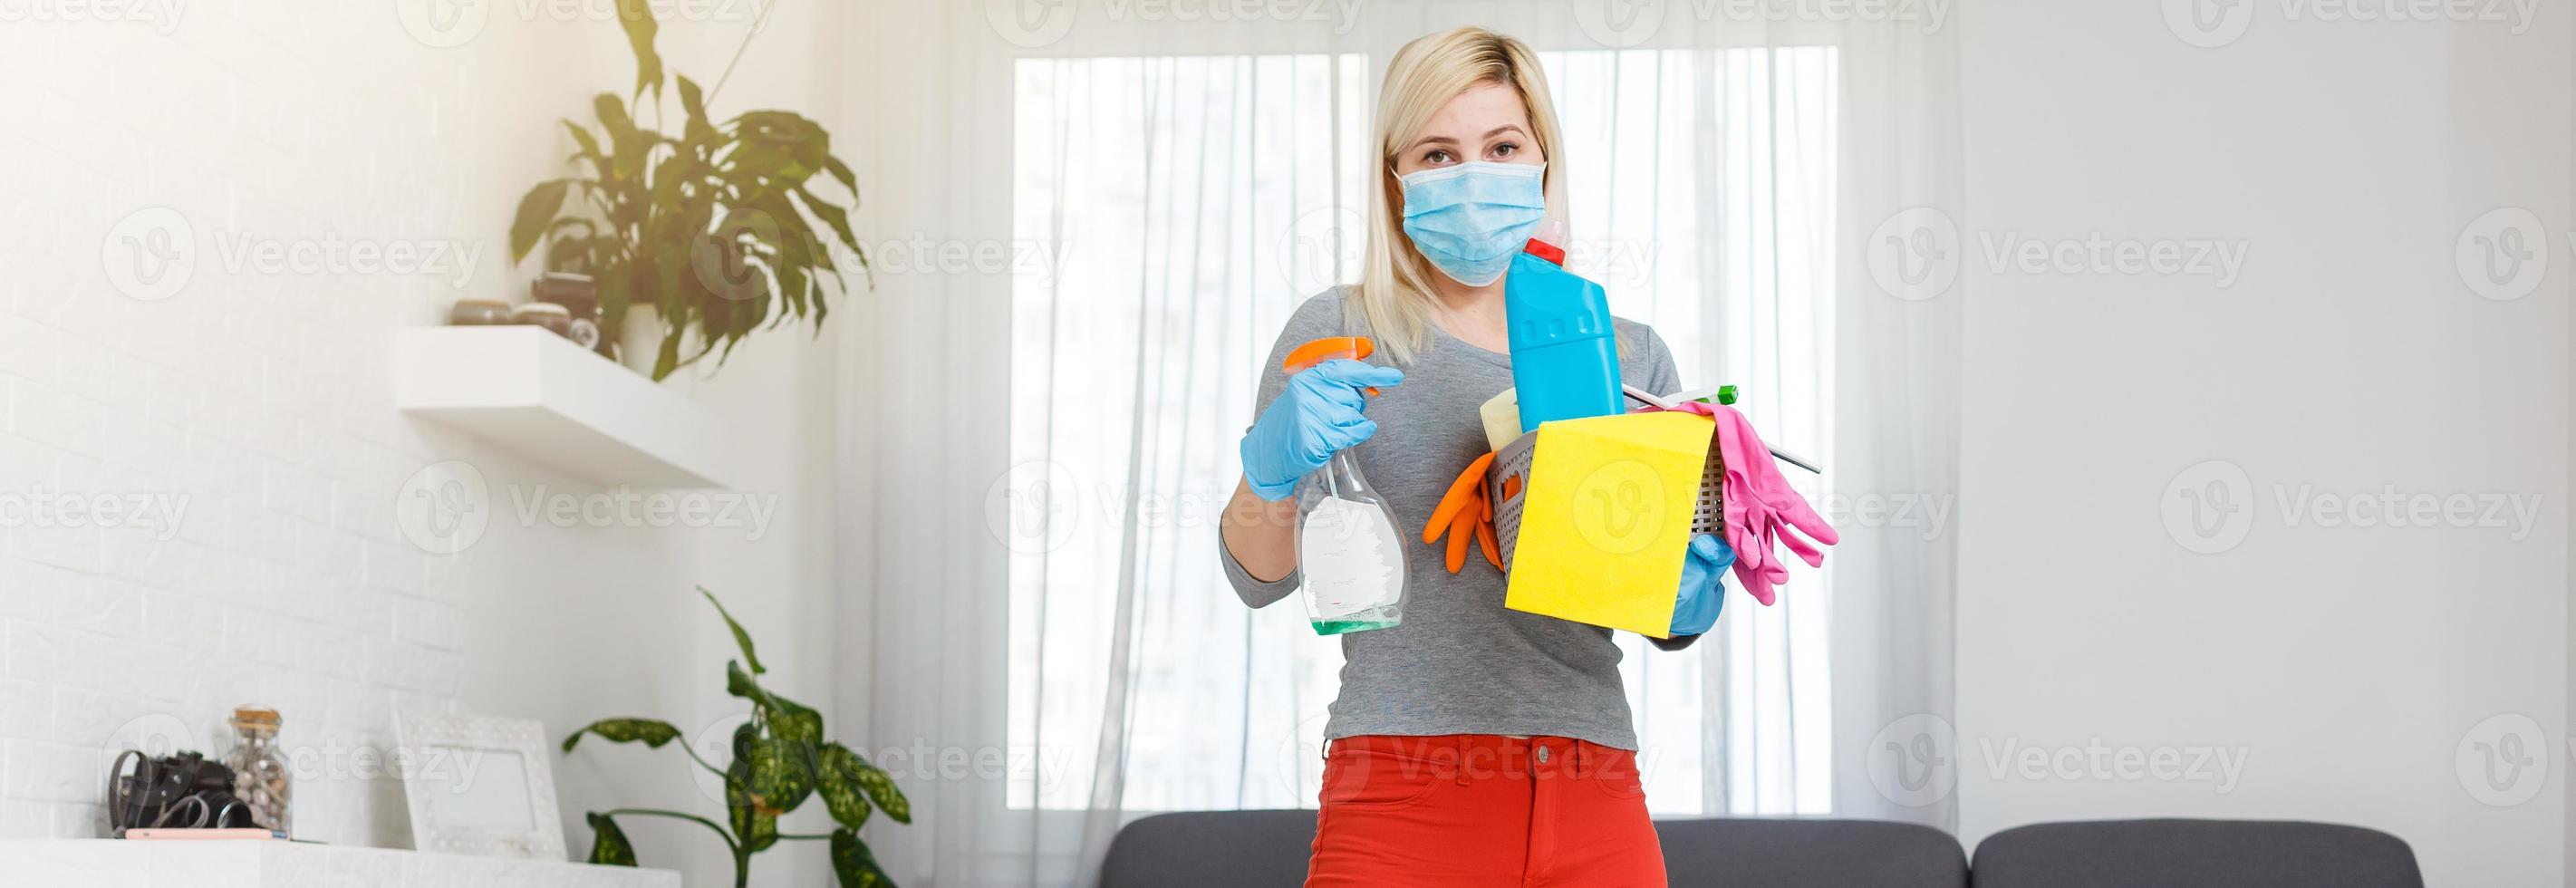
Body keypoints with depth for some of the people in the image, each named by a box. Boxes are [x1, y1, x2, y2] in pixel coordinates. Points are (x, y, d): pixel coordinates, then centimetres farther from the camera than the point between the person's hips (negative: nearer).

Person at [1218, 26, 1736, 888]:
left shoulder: (1632, 355, 12)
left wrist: (1688, 598, -6)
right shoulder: (1341, 334, 3)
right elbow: (1258, 576, 3)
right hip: (1403, 806, -3)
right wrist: (1271, 468, -17)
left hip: (1597, 814, 3)